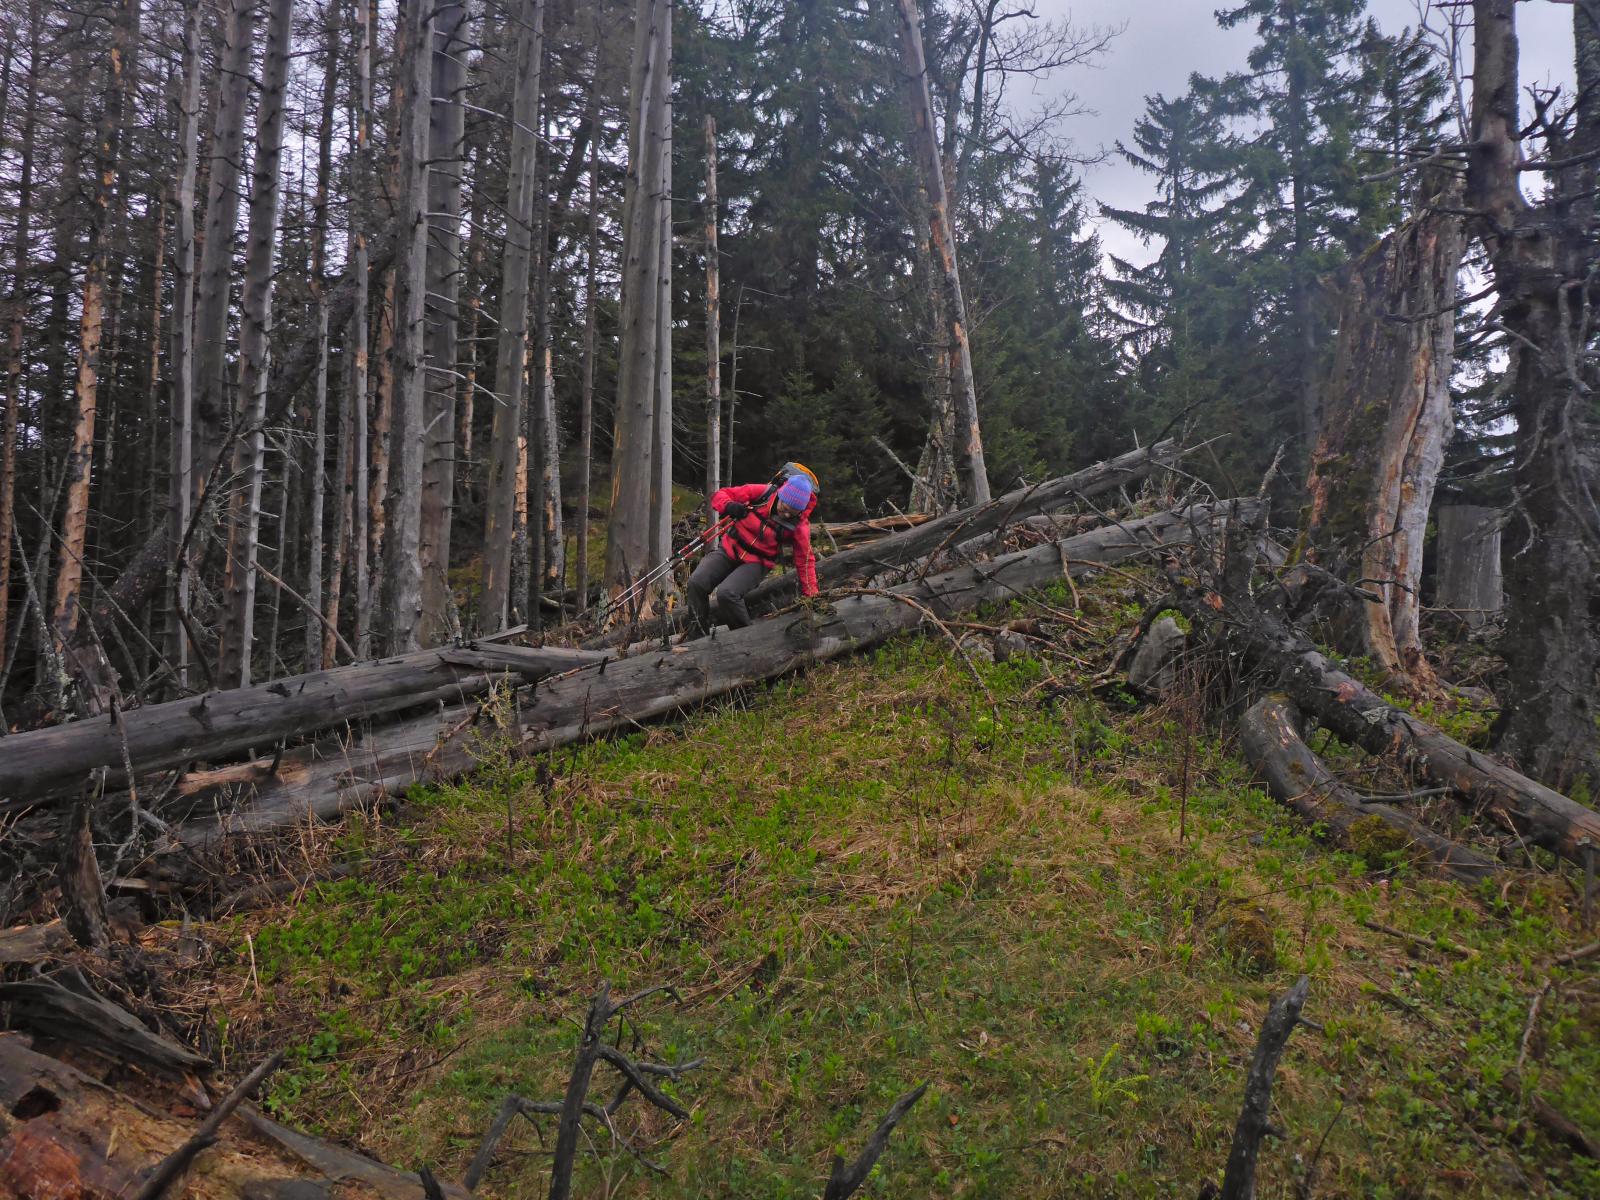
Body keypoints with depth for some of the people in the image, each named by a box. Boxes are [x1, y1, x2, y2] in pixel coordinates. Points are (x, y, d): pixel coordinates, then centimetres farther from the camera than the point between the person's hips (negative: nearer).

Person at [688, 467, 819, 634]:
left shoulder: (799, 525, -16)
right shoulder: (760, 493, -15)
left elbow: (805, 561, -7)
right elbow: (720, 495, -6)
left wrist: (811, 596, -7)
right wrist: (729, 506, -29)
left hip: (756, 562, -3)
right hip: (730, 550, 3)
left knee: (726, 594, -28)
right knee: (696, 583, -15)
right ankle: (700, 636, 0)